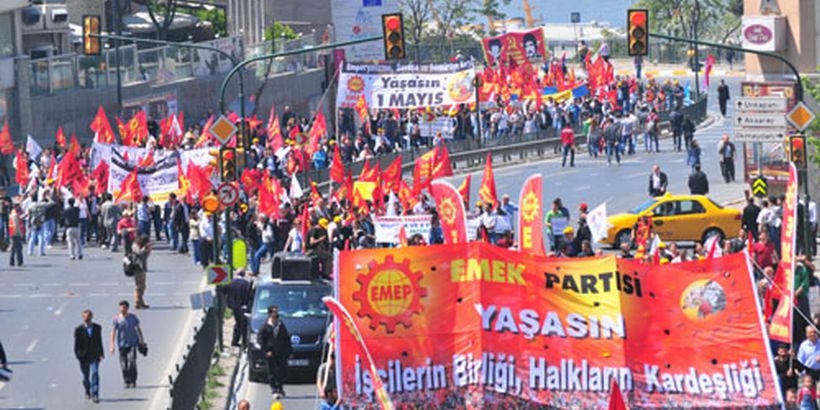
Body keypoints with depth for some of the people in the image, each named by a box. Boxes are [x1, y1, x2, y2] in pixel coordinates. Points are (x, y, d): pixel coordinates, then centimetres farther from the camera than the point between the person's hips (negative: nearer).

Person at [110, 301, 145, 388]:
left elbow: (138, 329, 15)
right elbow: (113, 332, -6)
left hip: (132, 344, 0)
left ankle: (133, 381, -4)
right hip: (122, 345, 0)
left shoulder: (133, 317, 3)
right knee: (124, 364, 1)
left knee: (132, 363, -13)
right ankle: (127, 382, 12)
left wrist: (142, 340, 16)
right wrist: (112, 346, -14)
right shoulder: (116, 319, -4)